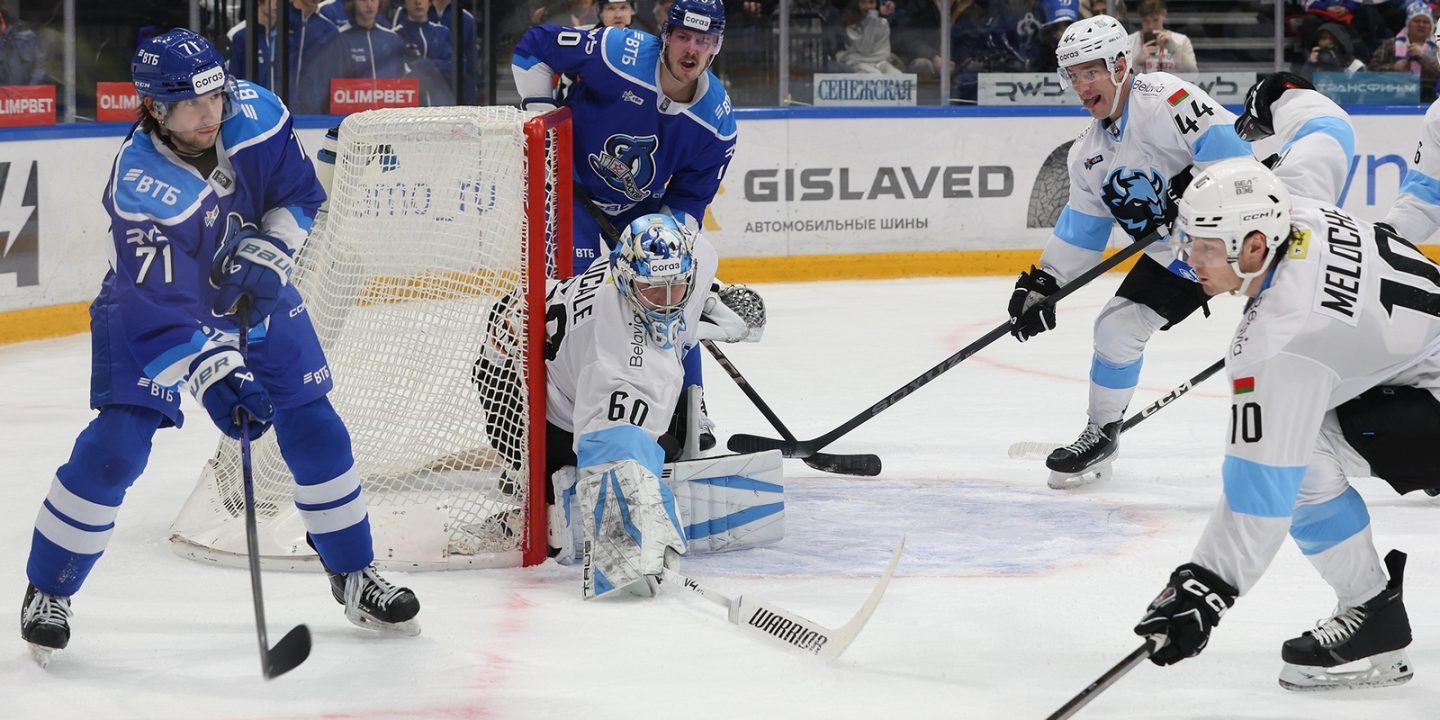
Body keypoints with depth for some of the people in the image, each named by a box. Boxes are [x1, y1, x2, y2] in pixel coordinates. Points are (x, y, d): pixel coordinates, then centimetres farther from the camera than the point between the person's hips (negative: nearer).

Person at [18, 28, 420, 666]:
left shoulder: (254, 114, -22)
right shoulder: (135, 184, -33)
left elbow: (300, 194, -6)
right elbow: (160, 307, -37)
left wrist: (265, 254, -22)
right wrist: (210, 373, -47)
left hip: (251, 289, 4)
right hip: (151, 303, -4)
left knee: (313, 425, 2)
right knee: (117, 443, -14)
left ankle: (353, 573, 18)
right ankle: (47, 591, 2)